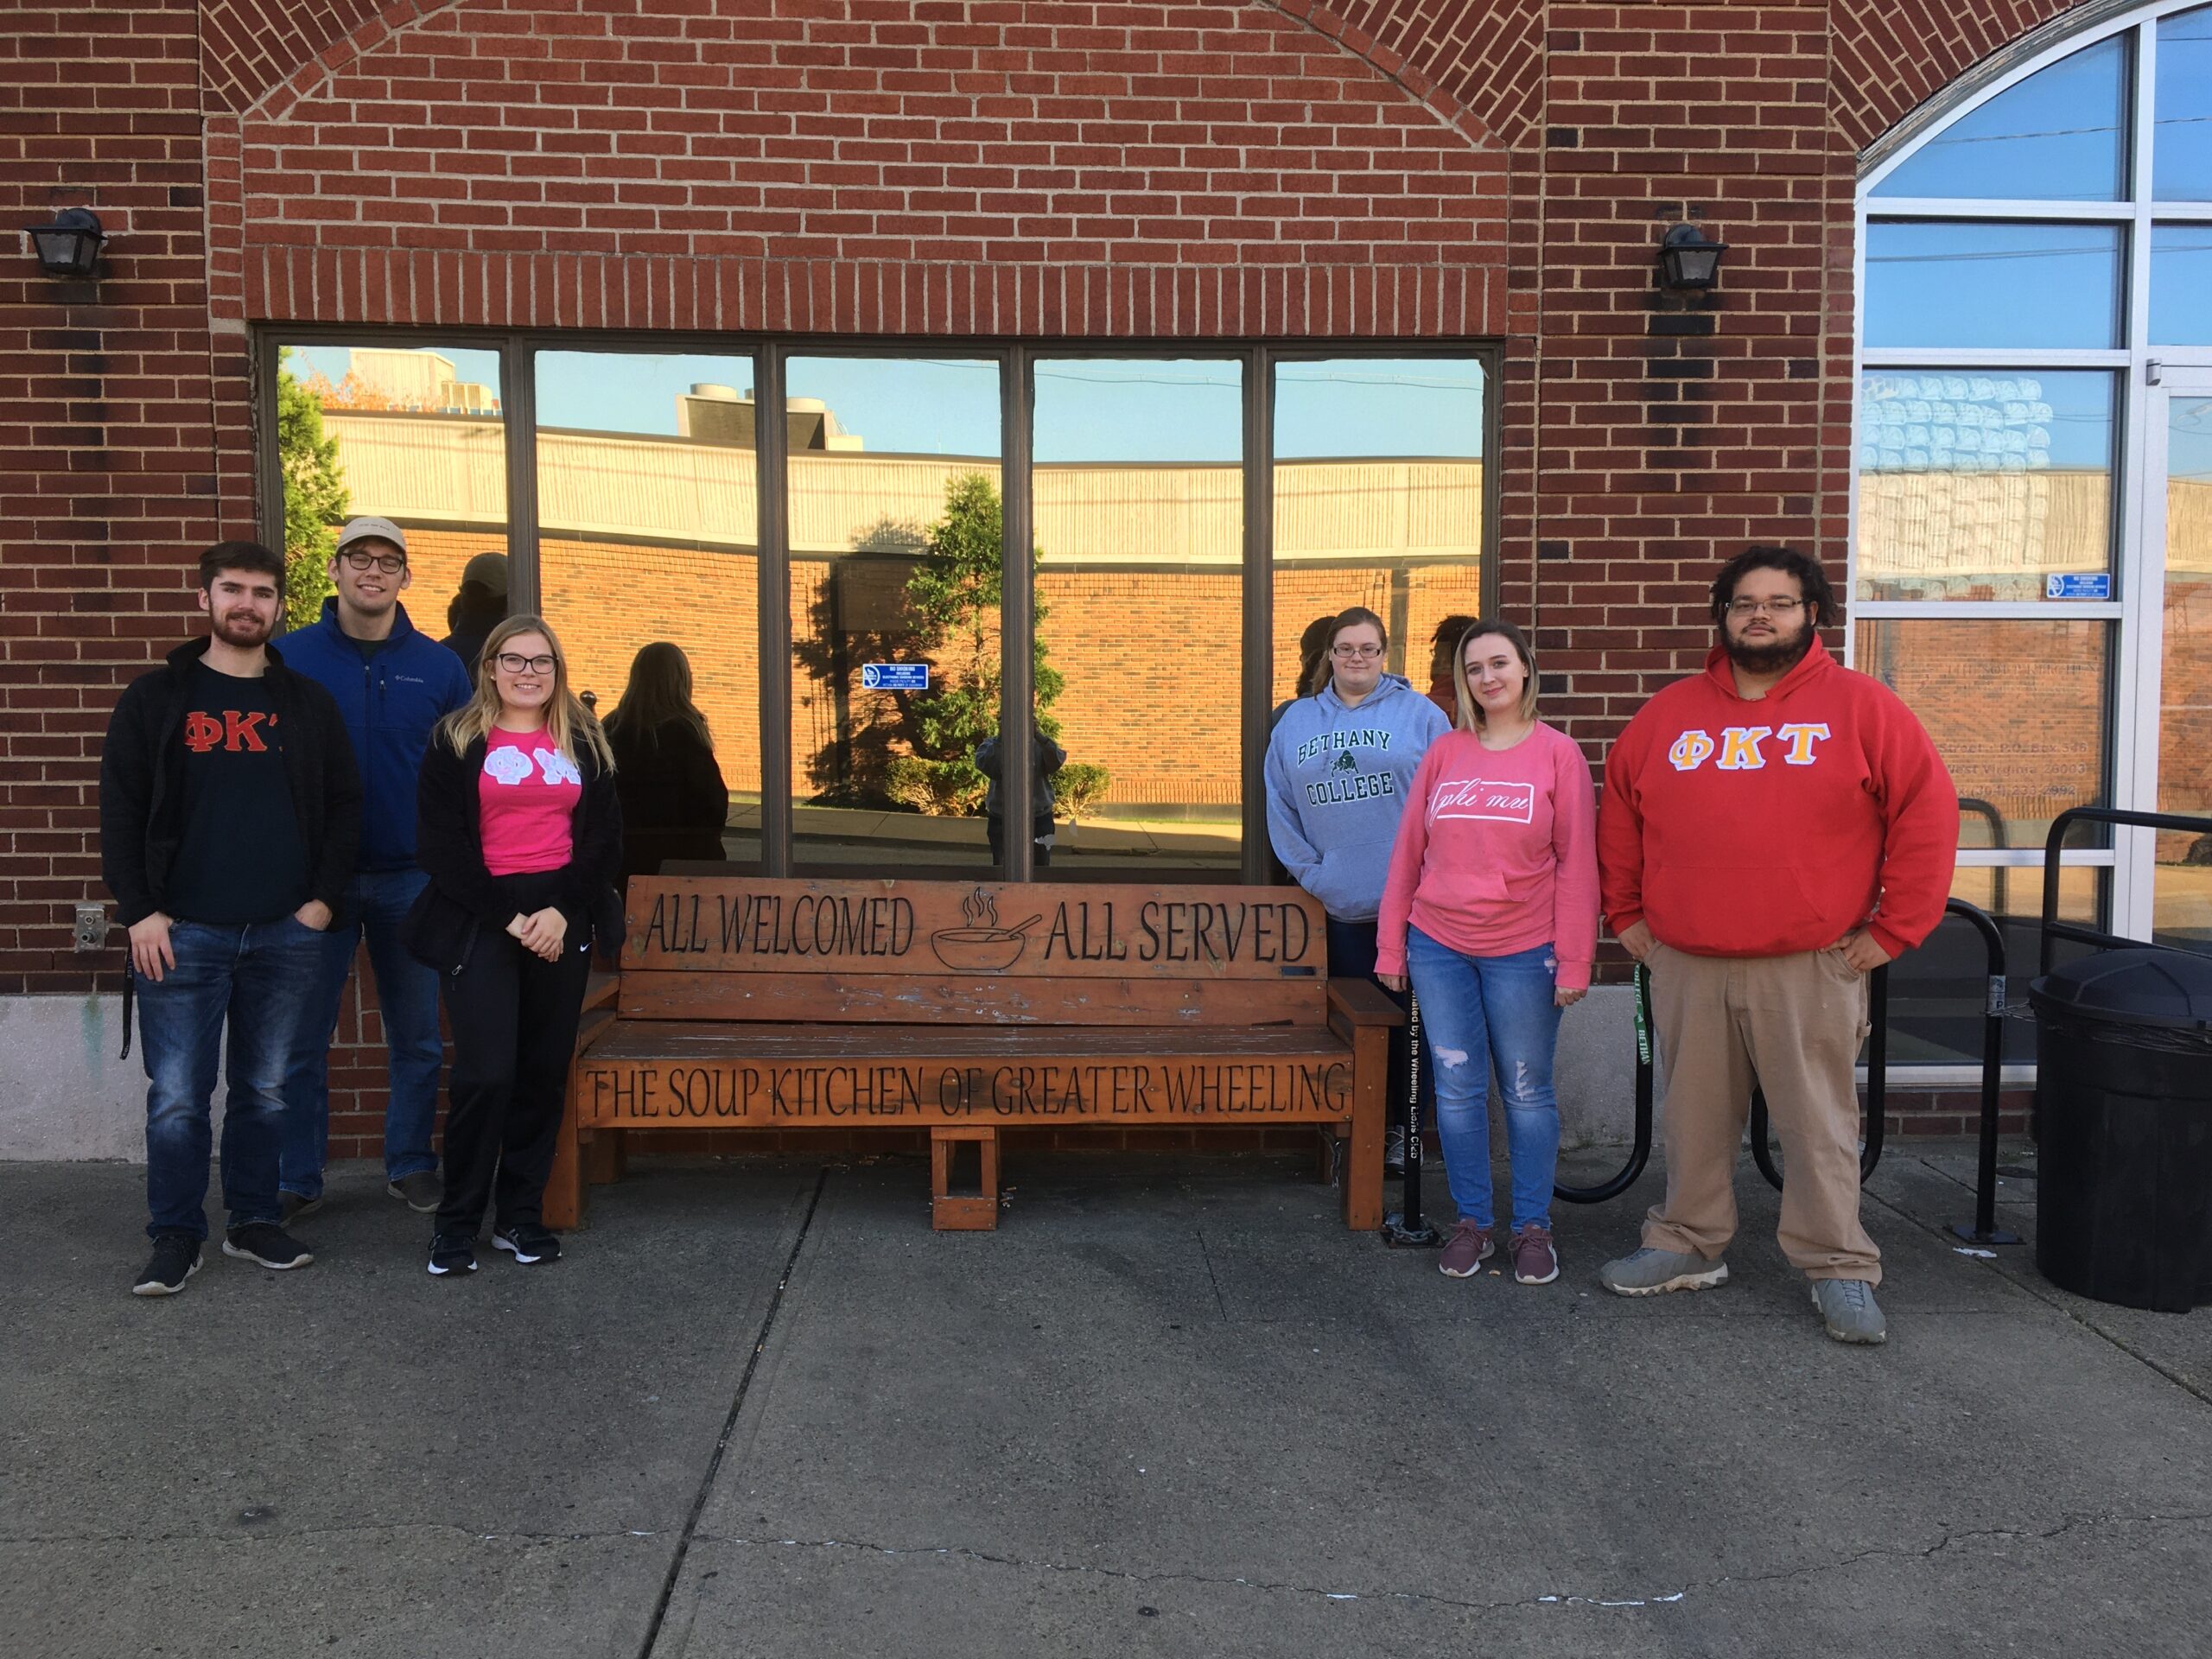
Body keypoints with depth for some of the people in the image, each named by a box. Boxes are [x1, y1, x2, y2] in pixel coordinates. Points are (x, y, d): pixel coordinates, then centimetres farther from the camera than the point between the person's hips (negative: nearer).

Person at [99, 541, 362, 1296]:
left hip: (286, 933, 2)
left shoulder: (308, 704, 9)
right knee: (176, 1096, 1)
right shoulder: (155, 698, 4)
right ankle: (176, 1235, 14)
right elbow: (120, 810, 1)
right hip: (182, 932, -1)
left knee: (266, 1090, 10)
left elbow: (343, 806, 9)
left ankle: (254, 1221, 23)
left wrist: (324, 900, -1)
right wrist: (139, 912, -7)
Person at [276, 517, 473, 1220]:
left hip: (411, 878, 1)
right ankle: (297, 1178, 18)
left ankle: (411, 1165, 24)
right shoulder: (288, 657, 0)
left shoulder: (439, 666, 4)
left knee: (417, 1037, 9)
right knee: (301, 1038, 5)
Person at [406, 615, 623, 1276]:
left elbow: (603, 837, 7)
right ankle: (457, 1222, 5)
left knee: (544, 1072, 5)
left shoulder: (583, 742, 12)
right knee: (485, 1074, -10)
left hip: (561, 921, 3)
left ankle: (520, 1215, 17)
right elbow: (441, 843, -4)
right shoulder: (457, 740, 3)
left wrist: (561, 911, -8)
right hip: (481, 921, -3)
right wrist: (509, 917, -12)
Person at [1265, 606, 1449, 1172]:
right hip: (1338, 907, 3)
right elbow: (1280, 806, 11)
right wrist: (1310, 871, 1)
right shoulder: (1297, 721, 11)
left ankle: (1406, 1128, 16)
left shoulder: (1419, 713, 2)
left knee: (1408, 1018, 2)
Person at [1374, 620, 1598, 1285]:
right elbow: (1408, 851, 7)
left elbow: (1577, 862, -4)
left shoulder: (1558, 753, -2)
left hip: (1523, 952, -2)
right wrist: (1391, 947, 6)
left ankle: (1533, 1227, 19)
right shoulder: (1443, 753, 5)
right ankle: (1472, 1222, 20)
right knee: (1457, 1089, 7)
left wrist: (1575, 961, -8)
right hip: (1439, 948, 3)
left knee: (1527, 1092, 7)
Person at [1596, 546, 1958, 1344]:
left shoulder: (1861, 707, -1)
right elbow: (1618, 811, 17)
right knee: (1694, 1118, 13)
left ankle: (1839, 1269, 16)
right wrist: (1626, 912, 12)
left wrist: (1892, 928, -7)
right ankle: (1687, 1245, 27)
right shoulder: (1670, 713, 9)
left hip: (1811, 971, -3)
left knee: (1820, 1124, 4)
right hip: (1685, 968, 3)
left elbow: (1927, 812, -4)